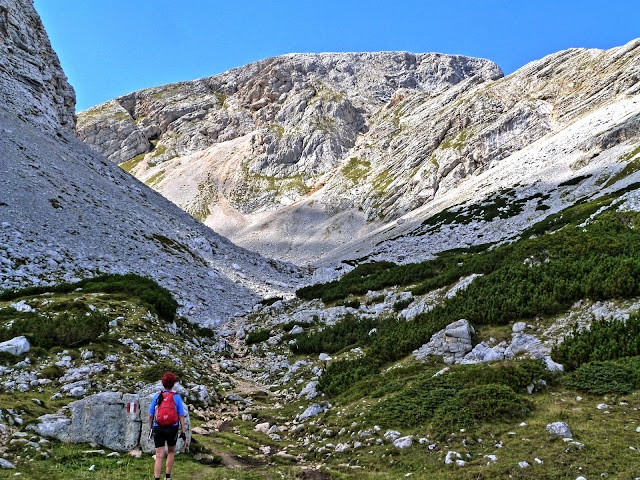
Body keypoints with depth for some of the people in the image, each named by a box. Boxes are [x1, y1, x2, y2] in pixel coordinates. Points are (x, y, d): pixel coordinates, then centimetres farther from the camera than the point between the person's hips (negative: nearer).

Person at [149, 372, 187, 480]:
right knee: (171, 452, 21)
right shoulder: (177, 397, -6)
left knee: (159, 456, 1)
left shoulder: (157, 396, -1)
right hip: (172, 429, 0)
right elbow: (181, 416, -7)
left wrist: (150, 428, 14)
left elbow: (150, 415, 1)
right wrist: (183, 432, -1)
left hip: (158, 429, 0)